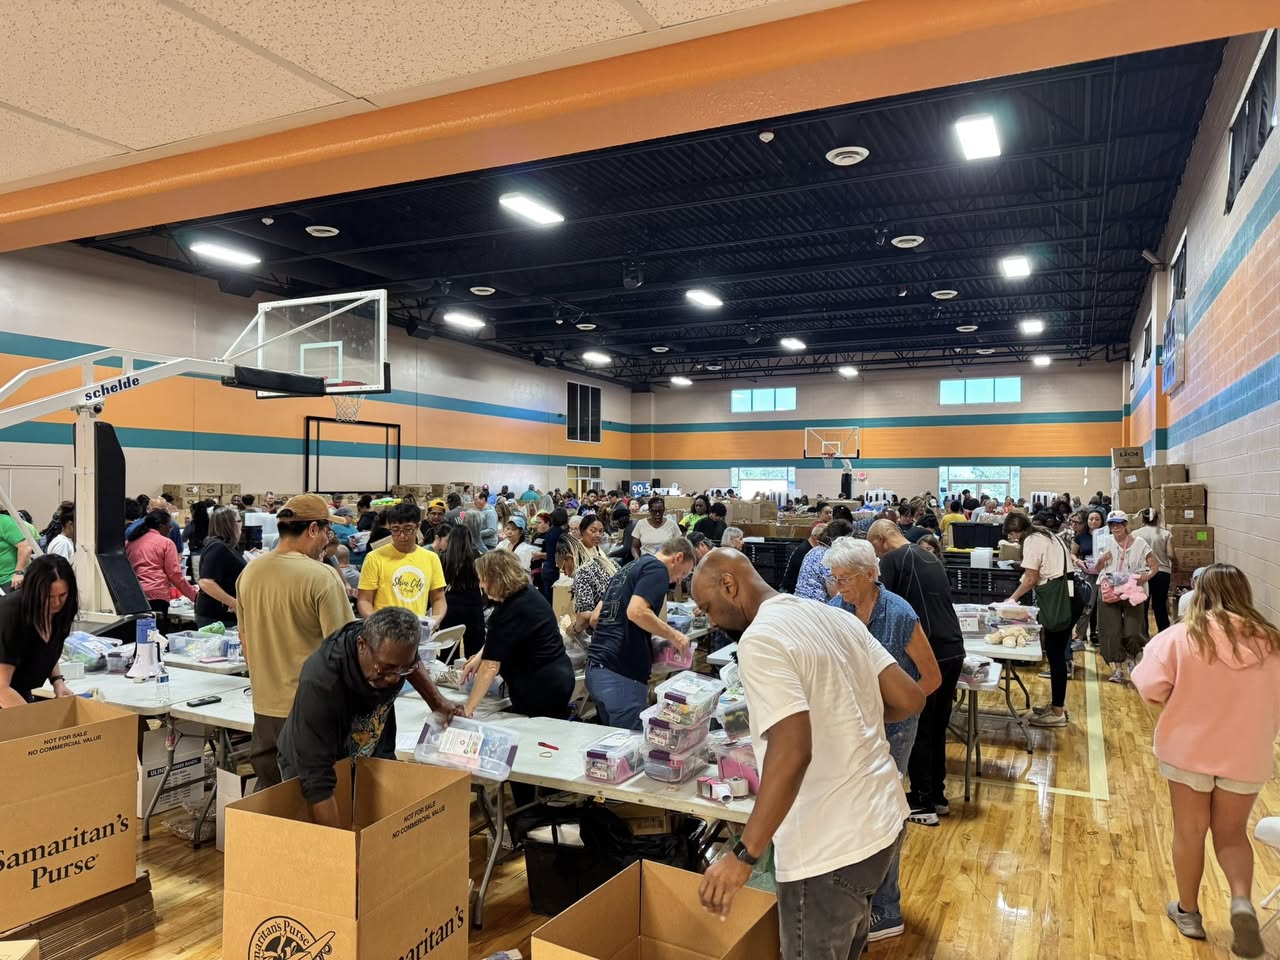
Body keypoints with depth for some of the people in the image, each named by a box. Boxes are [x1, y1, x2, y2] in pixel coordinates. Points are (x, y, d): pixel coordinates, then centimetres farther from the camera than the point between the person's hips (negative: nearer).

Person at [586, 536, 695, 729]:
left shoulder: (630, 568, 21)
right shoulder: (657, 569, -5)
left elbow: (596, 617, 23)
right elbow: (636, 611, -22)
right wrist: (673, 635, -9)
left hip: (596, 668, 9)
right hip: (621, 674, -9)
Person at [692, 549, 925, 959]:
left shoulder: (760, 638, -18)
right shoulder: (838, 617, 6)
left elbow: (792, 751, -28)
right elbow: (909, 699, 6)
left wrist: (744, 854, -24)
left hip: (829, 847, -8)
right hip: (883, 820, 8)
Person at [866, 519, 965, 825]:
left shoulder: (892, 560, -6)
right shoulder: (930, 558, 17)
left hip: (926, 654, -8)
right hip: (952, 650, 8)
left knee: (917, 730, 4)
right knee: (937, 727, 17)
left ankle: (923, 803, 10)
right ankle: (937, 796, 27)